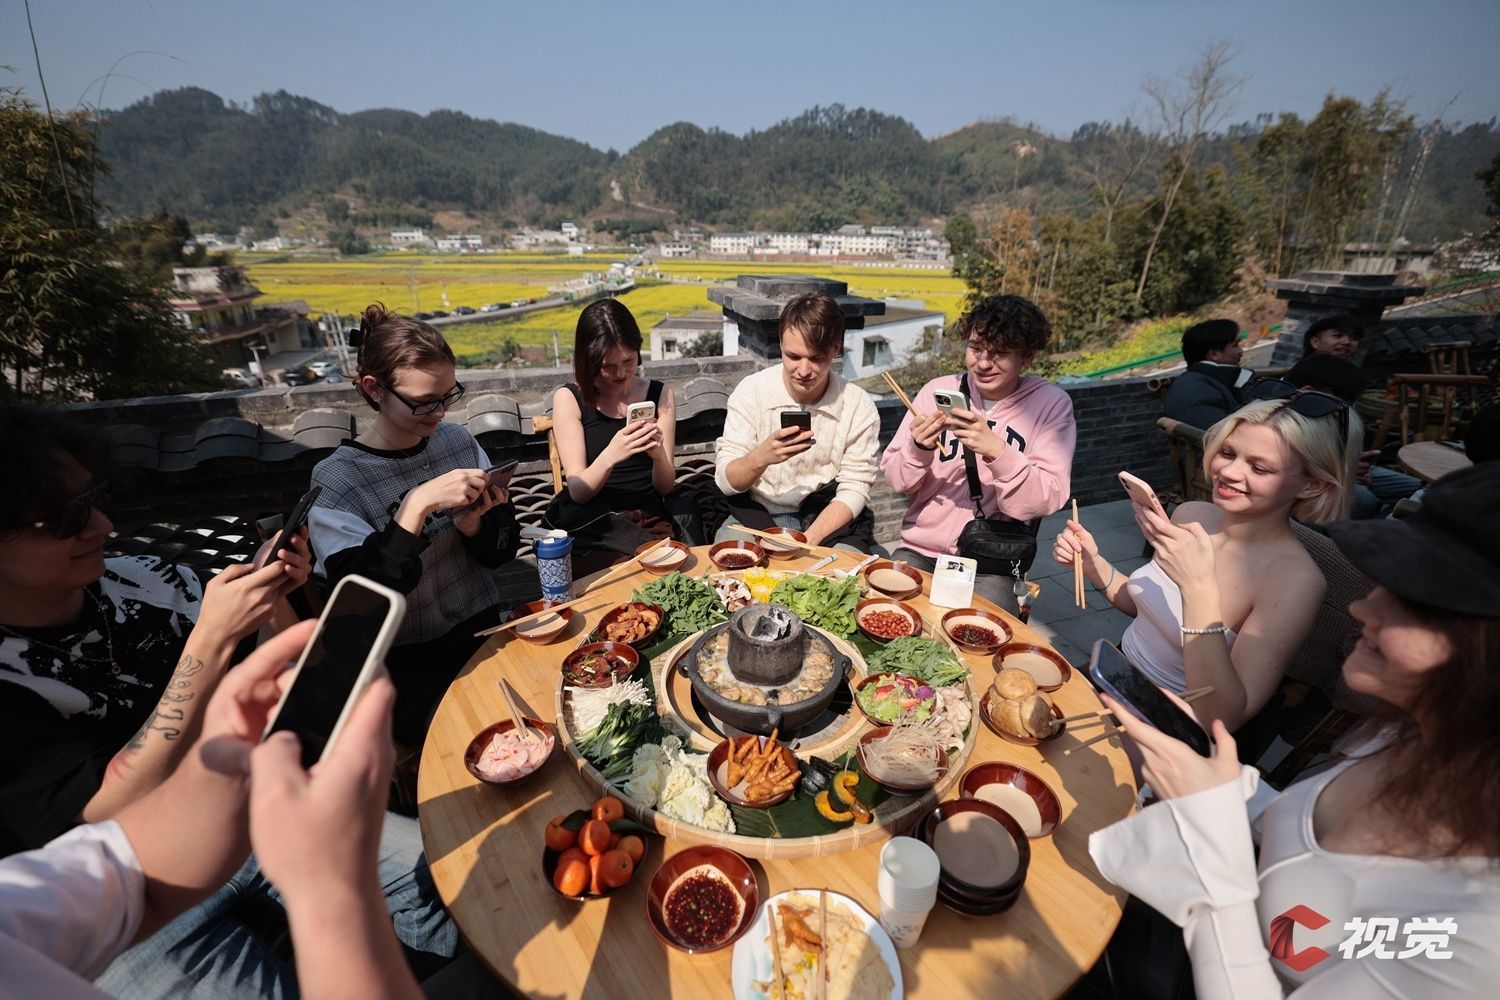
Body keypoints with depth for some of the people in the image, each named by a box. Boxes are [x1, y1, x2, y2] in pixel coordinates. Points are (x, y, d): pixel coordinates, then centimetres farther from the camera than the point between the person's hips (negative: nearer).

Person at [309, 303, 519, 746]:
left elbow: (501, 552, 1)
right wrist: (416, 505, -30)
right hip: (409, 662, -3)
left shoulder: (459, 441, -2)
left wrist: (473, 524, -20)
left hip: (484, 631, 4)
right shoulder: (337, 478, -11)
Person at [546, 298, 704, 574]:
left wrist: (659, 455, -19)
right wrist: (610, 456, -25)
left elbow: (665, 487, 2)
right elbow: (577, 492, -7)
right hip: (593, 525, -2)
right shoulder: (568, 399, -1)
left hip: (649, 518, 2)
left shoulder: (659, 395, 4)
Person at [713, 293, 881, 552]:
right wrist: (761, 458, -30)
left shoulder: (859, 406, -5)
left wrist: (808, 540, -20)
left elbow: (854, 491, -6)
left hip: (828, 520, 0)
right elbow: (726, 481, -9)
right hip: (755, 515, 0)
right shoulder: (751, 391, -6)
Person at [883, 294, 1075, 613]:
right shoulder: (938, 390, 1)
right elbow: (894, 479, 1)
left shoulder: (1051, 404, -3)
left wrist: (997, 451, -28)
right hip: (920, 550, 2)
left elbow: (1046, 501, -12)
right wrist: (918, 449, -20)